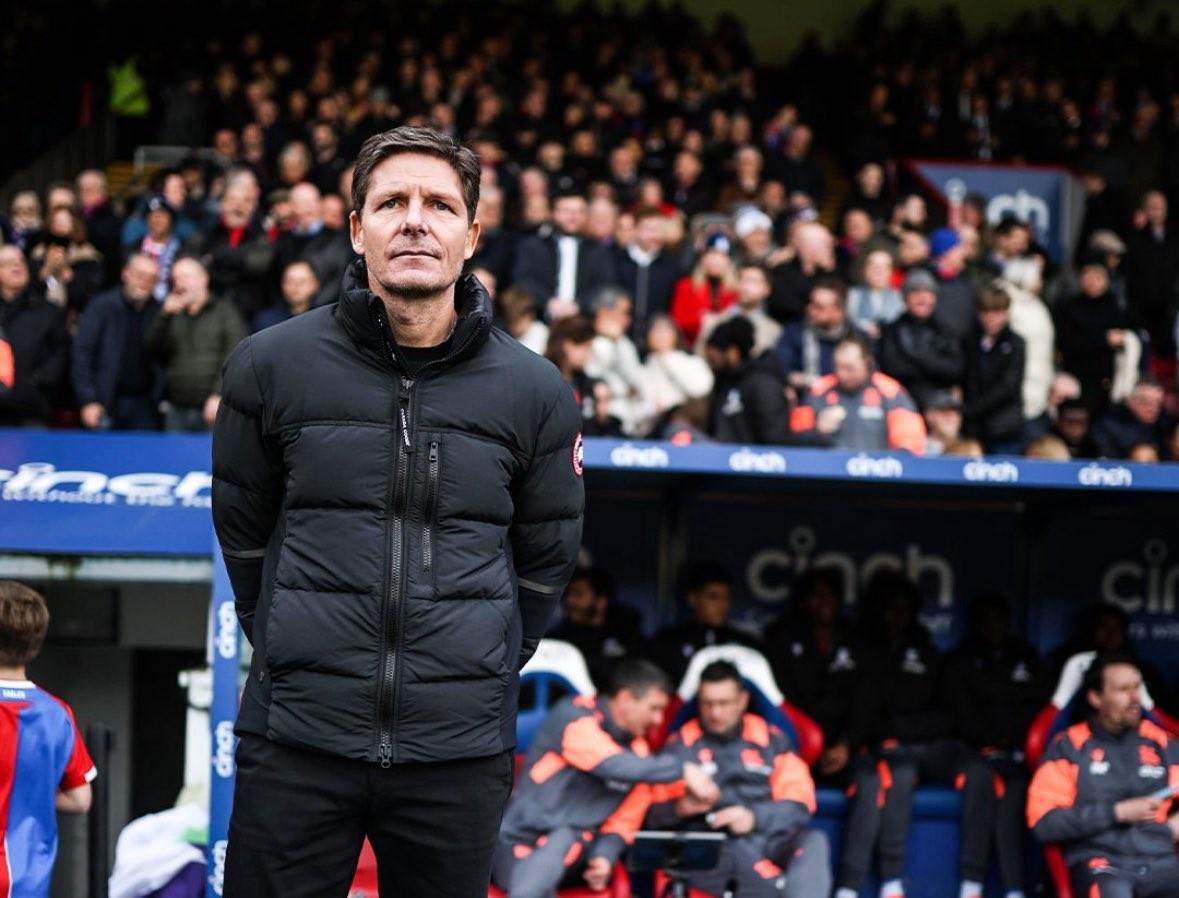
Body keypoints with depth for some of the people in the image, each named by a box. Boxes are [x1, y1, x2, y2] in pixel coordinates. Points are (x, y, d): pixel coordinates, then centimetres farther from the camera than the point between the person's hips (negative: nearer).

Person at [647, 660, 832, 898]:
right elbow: (653, 813, 8)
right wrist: (679, 807, -15)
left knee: (812, 843, -31)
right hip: (709, 850, -1)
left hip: (767, 839, 1)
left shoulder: (771, 739, 15)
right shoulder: (680, 746, 13)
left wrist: (754, 817, -12)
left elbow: (799, 804, 6)